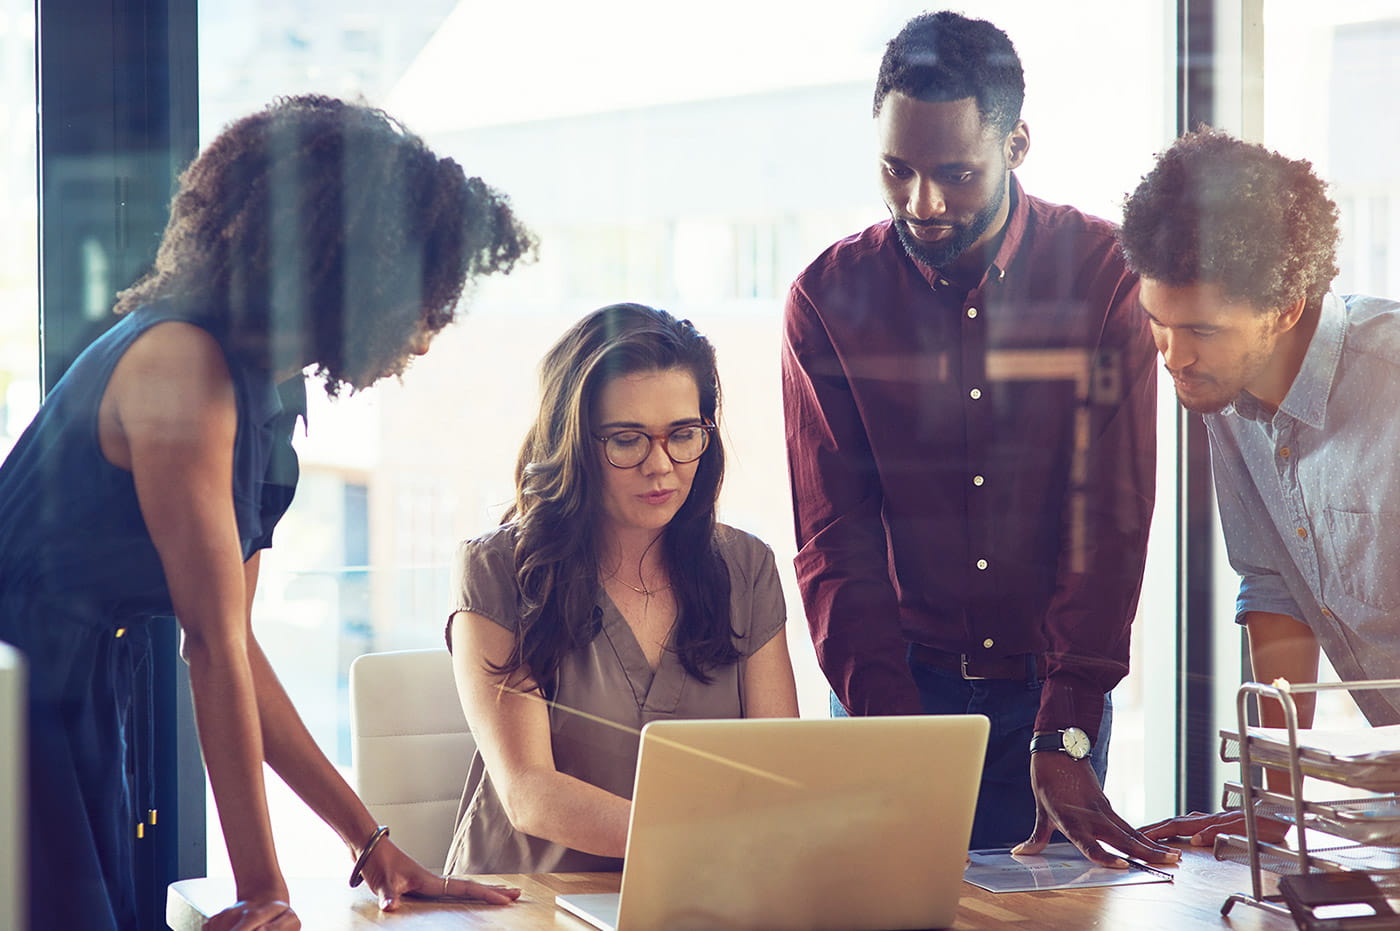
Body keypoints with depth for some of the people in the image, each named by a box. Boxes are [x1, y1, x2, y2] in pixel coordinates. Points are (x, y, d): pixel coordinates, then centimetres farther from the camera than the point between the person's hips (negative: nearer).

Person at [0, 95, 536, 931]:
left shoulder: (265, 393, 10)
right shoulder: (180, 364, -18)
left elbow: (231, 646, 10)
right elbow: (216, 647, -18)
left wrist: (374, 844, 8)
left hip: (90, 720, 9)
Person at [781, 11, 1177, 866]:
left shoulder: (1104, 273, -9)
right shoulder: (828, 297, -6)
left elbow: (1111, 516, -13)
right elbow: (836, 539, -8)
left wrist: (1064, 737, -22)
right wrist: (890, 729, -22)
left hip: (1055, 683, 0)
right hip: (893, 683, 1)